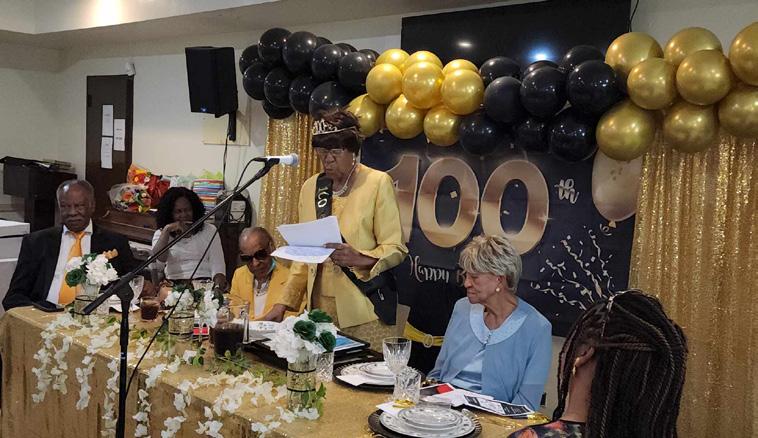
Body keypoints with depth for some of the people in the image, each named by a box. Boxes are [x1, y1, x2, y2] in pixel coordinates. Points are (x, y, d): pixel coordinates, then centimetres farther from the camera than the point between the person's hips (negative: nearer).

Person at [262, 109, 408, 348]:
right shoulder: (310, 187, 9)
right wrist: (284, 303, 7)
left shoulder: (378, 182, -5)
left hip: (365, 309, -4)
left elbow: (395, 249, -6)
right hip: (320, 305, 4)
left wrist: (359, 258, -24)